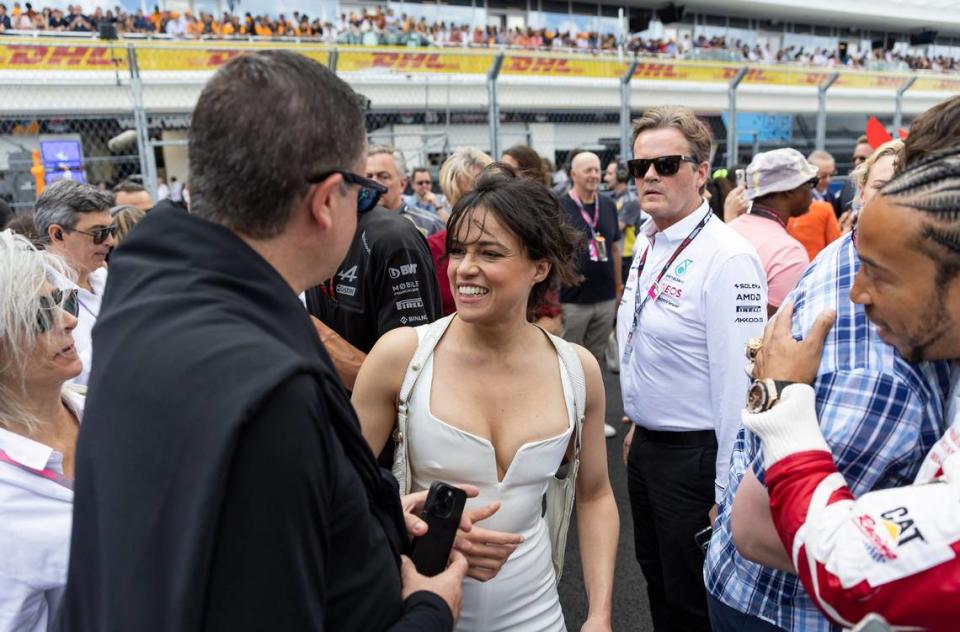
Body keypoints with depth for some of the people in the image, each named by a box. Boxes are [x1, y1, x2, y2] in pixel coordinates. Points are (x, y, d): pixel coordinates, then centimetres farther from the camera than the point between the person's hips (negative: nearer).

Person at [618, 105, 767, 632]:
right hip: (646, 444, 8)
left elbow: (738, 382, -23)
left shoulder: (728, 258, -21)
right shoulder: (647, 243, 5)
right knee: (656, 577, 25)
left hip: (694, 452, -8)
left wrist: (726, 491, -20)